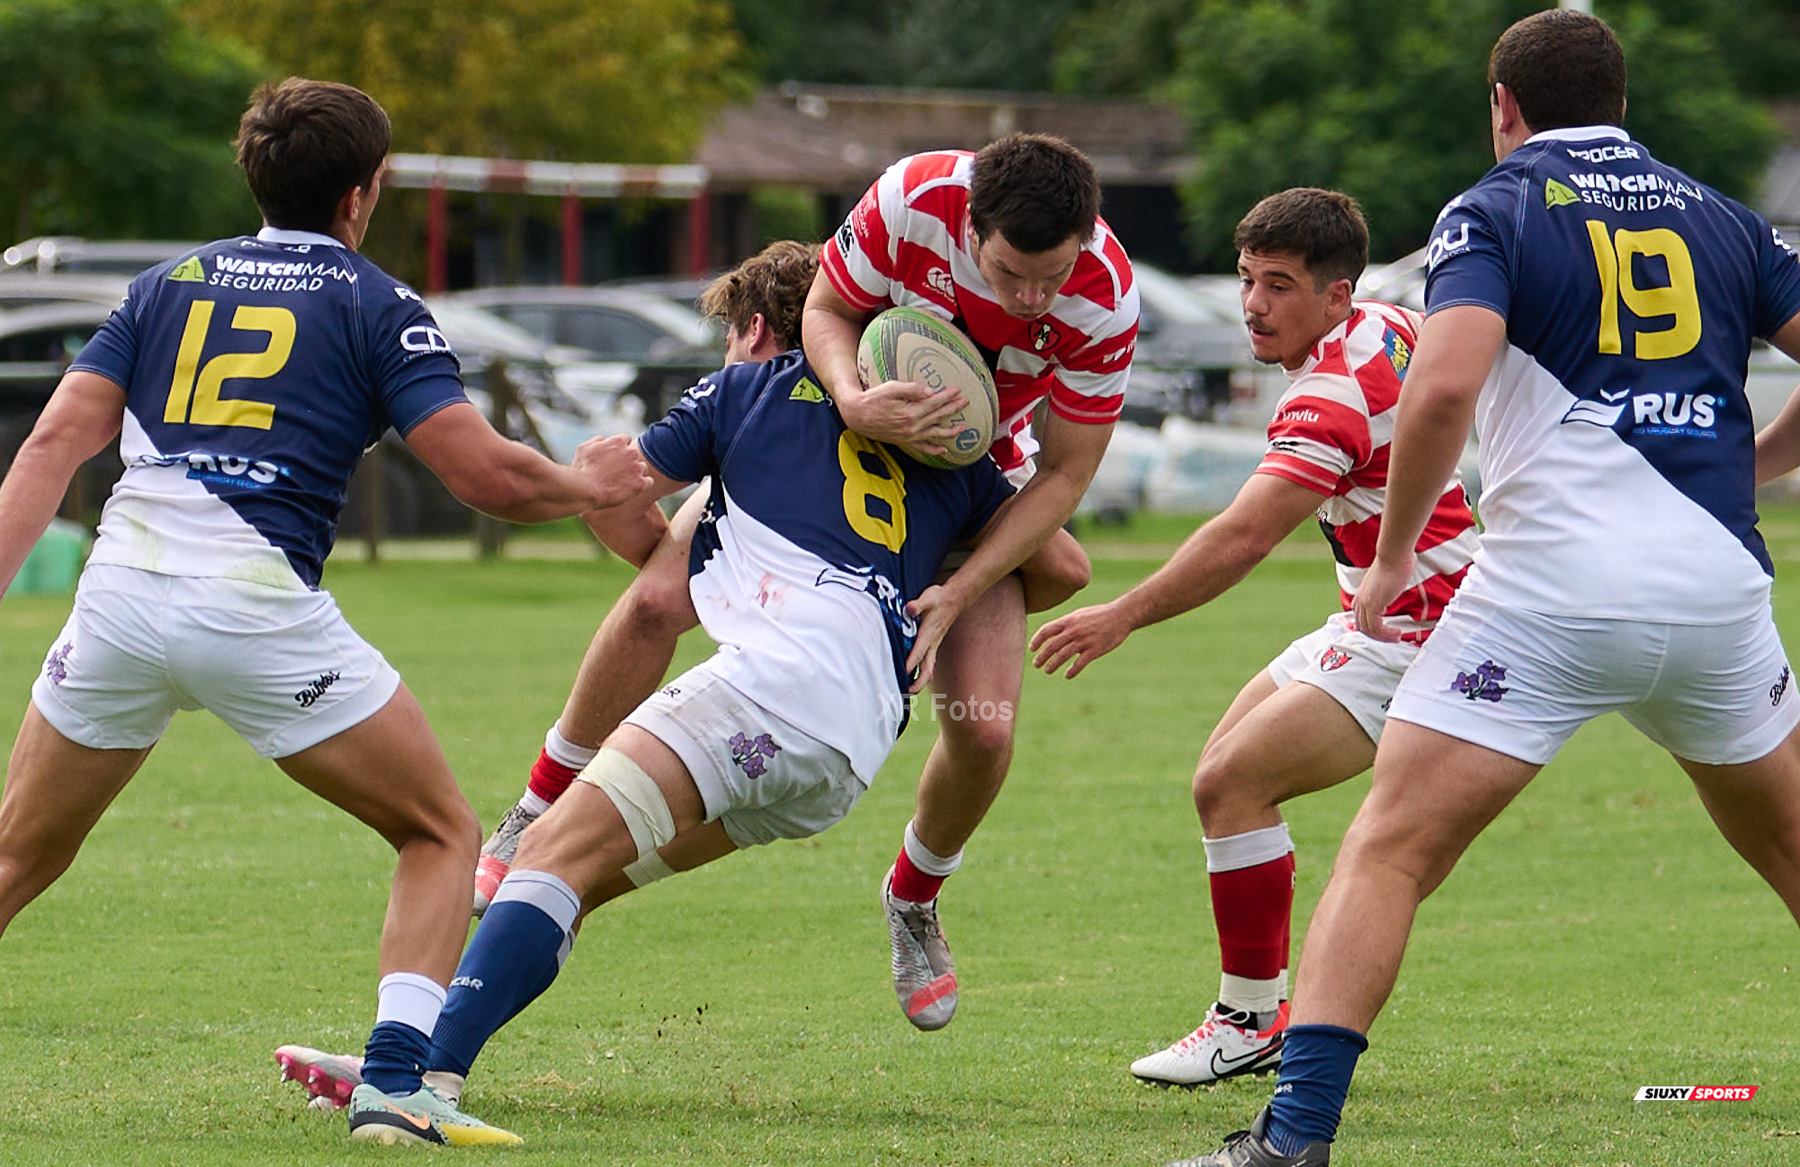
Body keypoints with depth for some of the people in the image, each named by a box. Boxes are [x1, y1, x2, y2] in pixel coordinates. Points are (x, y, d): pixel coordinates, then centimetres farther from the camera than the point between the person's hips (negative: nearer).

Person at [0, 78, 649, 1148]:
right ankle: (395, 1084, -5)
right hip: (260, 614, -4)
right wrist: (589, 486, 16)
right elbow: (487, 474, -3)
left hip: (121, 587, 4)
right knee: (443, 835, 11)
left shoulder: (171, 284, 18)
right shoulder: (376, 305, 6)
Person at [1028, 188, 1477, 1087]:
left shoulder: (1335, 396, -25)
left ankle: (1253, 1019, -7)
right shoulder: (1387, 329, 5)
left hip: (1410, 634, -11)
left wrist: (1127, 614, -38)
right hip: (1374, 617, 11)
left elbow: (1244, 537, -35)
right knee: (1226, 772, 11)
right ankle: (1266, 1007, 14)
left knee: (1231, 782, -19)